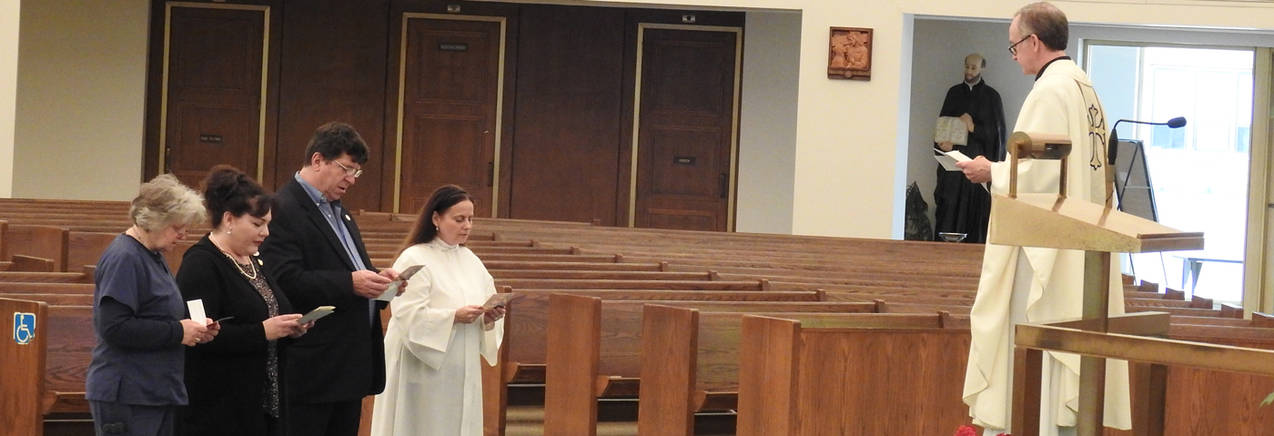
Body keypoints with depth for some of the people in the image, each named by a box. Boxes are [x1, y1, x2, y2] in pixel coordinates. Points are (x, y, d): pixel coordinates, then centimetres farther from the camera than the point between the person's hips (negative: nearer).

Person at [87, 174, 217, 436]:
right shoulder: (123, 259, -14)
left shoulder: (154, 257, 17)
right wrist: (177, 331, -18)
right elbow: (114, 329, -22)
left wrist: (195, 331, 6)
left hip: (158, 394, 10)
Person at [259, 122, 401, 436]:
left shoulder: (338, 211, 20)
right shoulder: (284, 210, -13)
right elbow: (285, 281, -23)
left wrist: (375, 280, 5)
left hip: (350, 368, 10)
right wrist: (350, 283, -26)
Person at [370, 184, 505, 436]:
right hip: (424, 369, -6)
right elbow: (409, 316, -17)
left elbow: (487, 304, 13)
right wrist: (455, 316, -24)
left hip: (462, 372, 7)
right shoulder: (414, 259, -9)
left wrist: (489, 317, -10)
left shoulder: (470, 261, 12)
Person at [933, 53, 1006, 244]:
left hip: (980, 160, -2)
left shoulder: (991, 96, 4)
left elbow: (996, 131, 0)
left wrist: (974, 128, -13)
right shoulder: (954, 92, 13)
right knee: (949, 205, -4)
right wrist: (945, 142, -10)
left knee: (976, 206, -5)